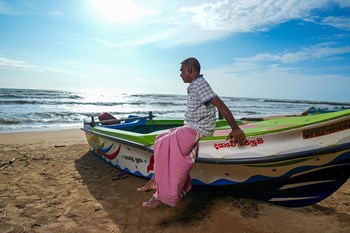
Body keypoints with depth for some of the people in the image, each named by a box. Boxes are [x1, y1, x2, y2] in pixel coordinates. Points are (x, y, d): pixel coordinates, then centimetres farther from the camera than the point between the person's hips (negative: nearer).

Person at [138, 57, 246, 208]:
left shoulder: (199, 83, -16)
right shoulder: (194, 85, 15)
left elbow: (220, 105, -23)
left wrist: (236, 129, -24)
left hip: (198, 131, -10)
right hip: (191, 128, 10)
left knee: (165, 147, -18)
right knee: (161, 141, 7)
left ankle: (162, 196, -7)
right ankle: (155, 181, 9)